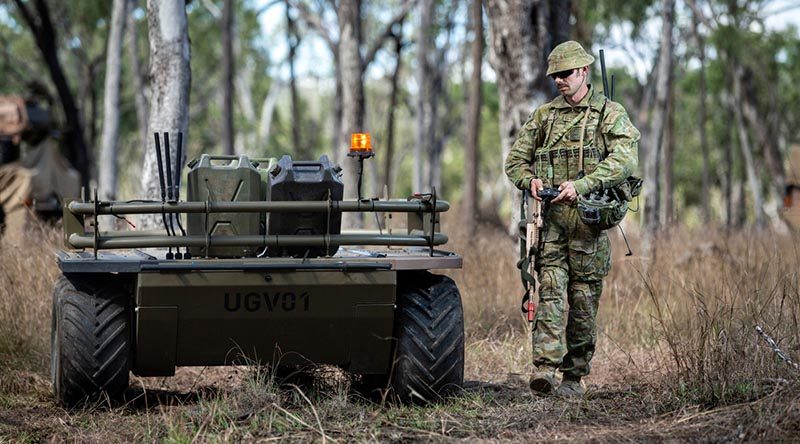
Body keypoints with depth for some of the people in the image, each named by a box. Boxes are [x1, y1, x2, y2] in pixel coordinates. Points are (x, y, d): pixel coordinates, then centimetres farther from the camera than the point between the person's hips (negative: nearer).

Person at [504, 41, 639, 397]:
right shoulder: (544, 115, 15)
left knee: (584, 298, 2)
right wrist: (530, 180, -6)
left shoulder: (610, 113, 3)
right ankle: (545, 367, -22)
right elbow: (515, 160, 18)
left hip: (590, 217, -2)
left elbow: (624, 159, -13)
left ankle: (574, 376, 9)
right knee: (551, 289, -12)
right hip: (550, 216, 2)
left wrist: (581, 185, -24)